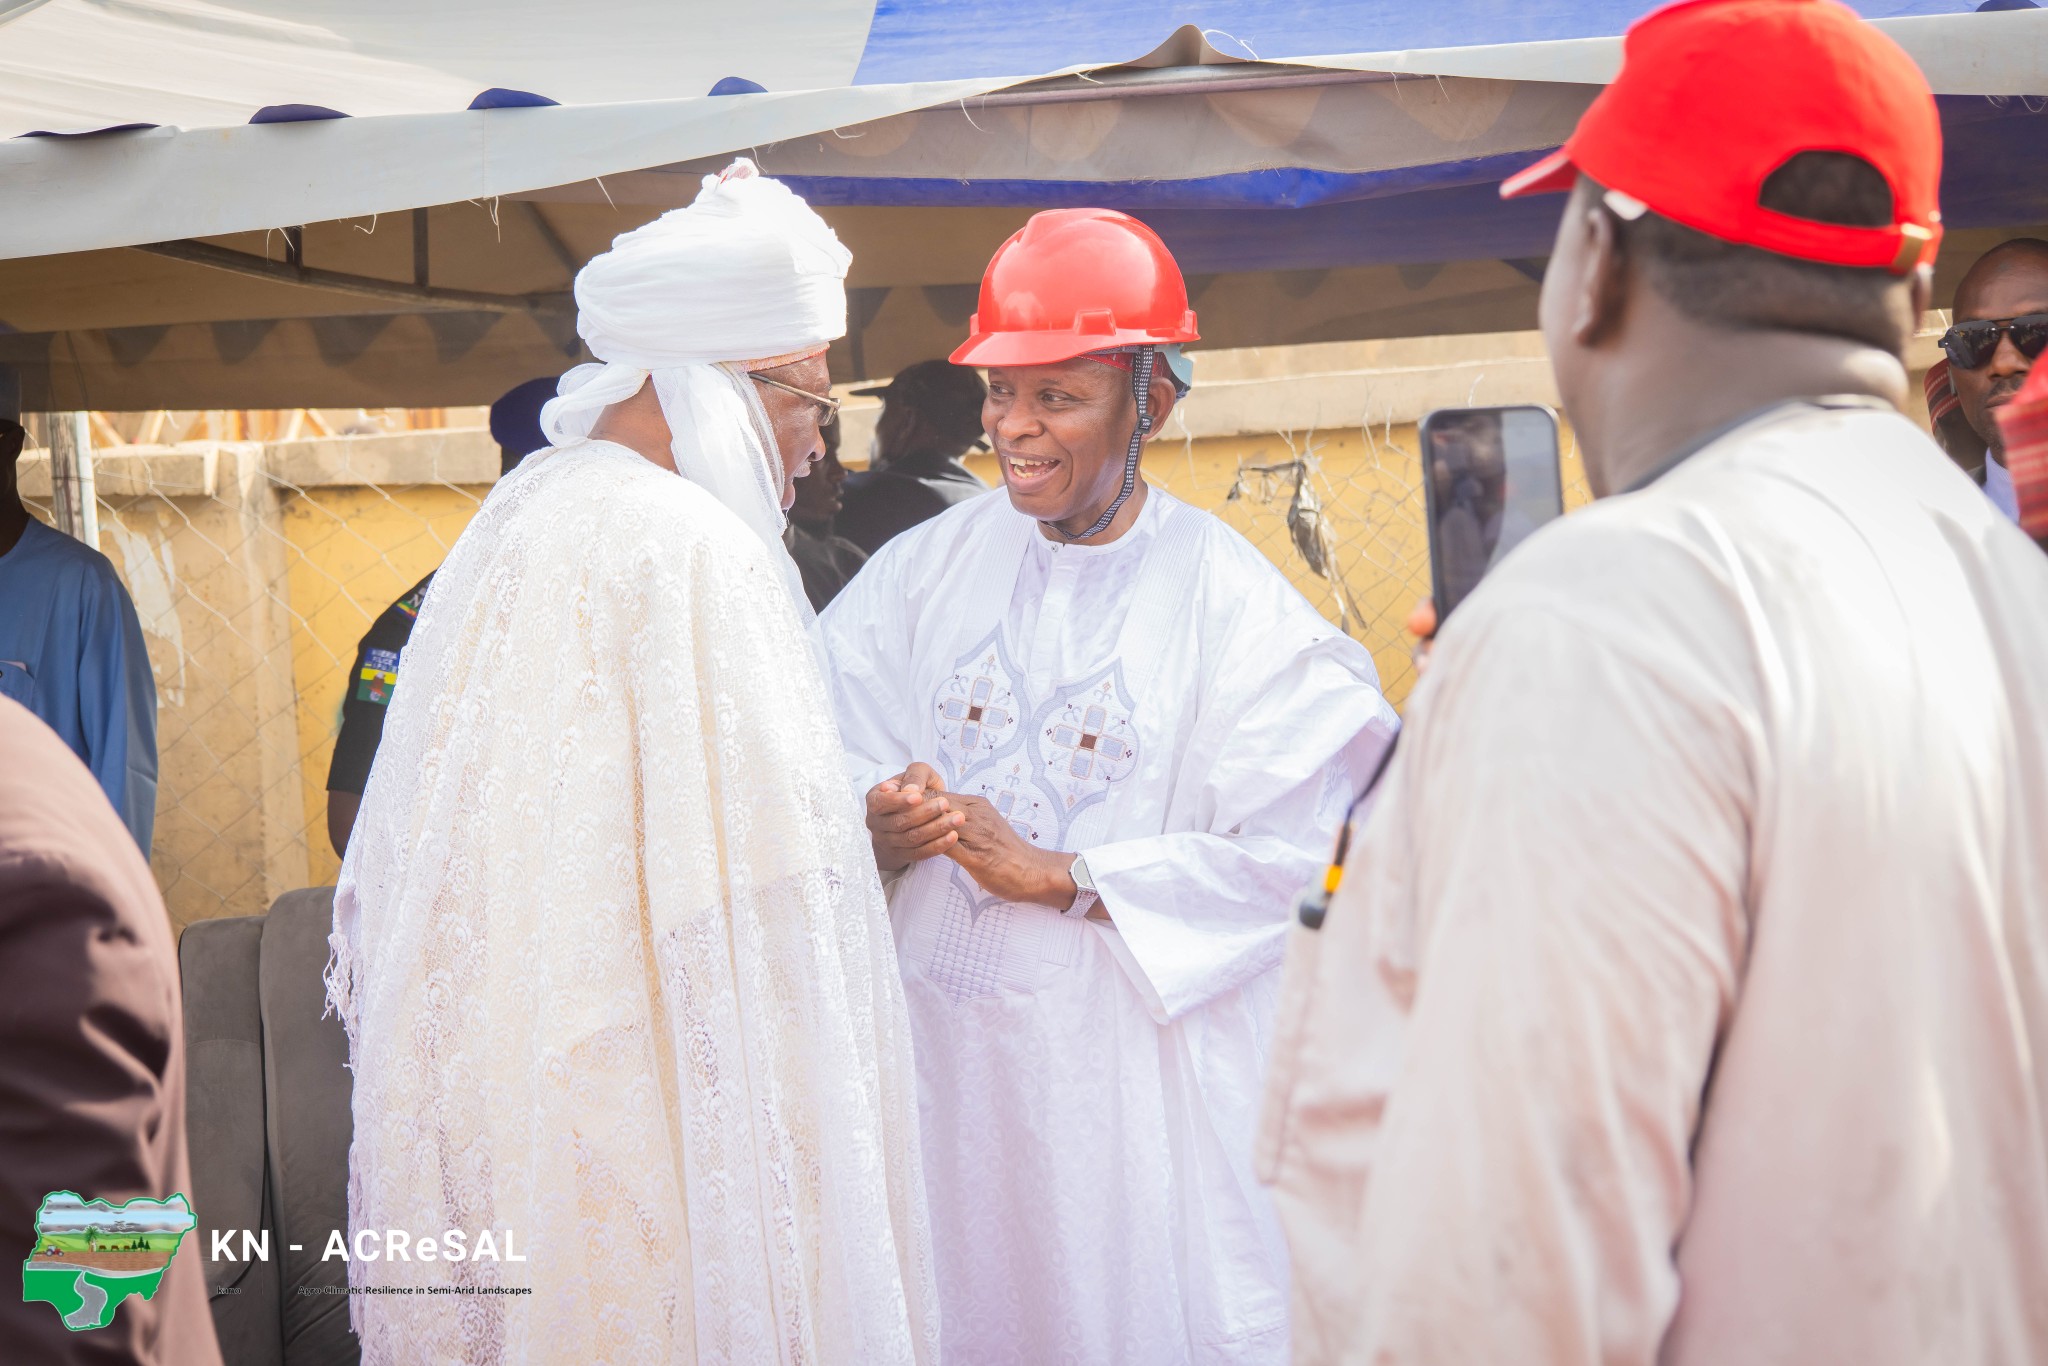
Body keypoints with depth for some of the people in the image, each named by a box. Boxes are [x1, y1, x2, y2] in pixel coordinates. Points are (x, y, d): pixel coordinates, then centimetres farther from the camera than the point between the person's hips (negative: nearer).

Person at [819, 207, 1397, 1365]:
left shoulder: (1234, 605, -9)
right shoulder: (928, 568, 5)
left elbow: (1281, 856, -14)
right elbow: (837, 754, 3)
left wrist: (1060, 875, -19)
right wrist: (876, 820, -20)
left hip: (1134, 1063, -3)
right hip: (941, 1029, 4)